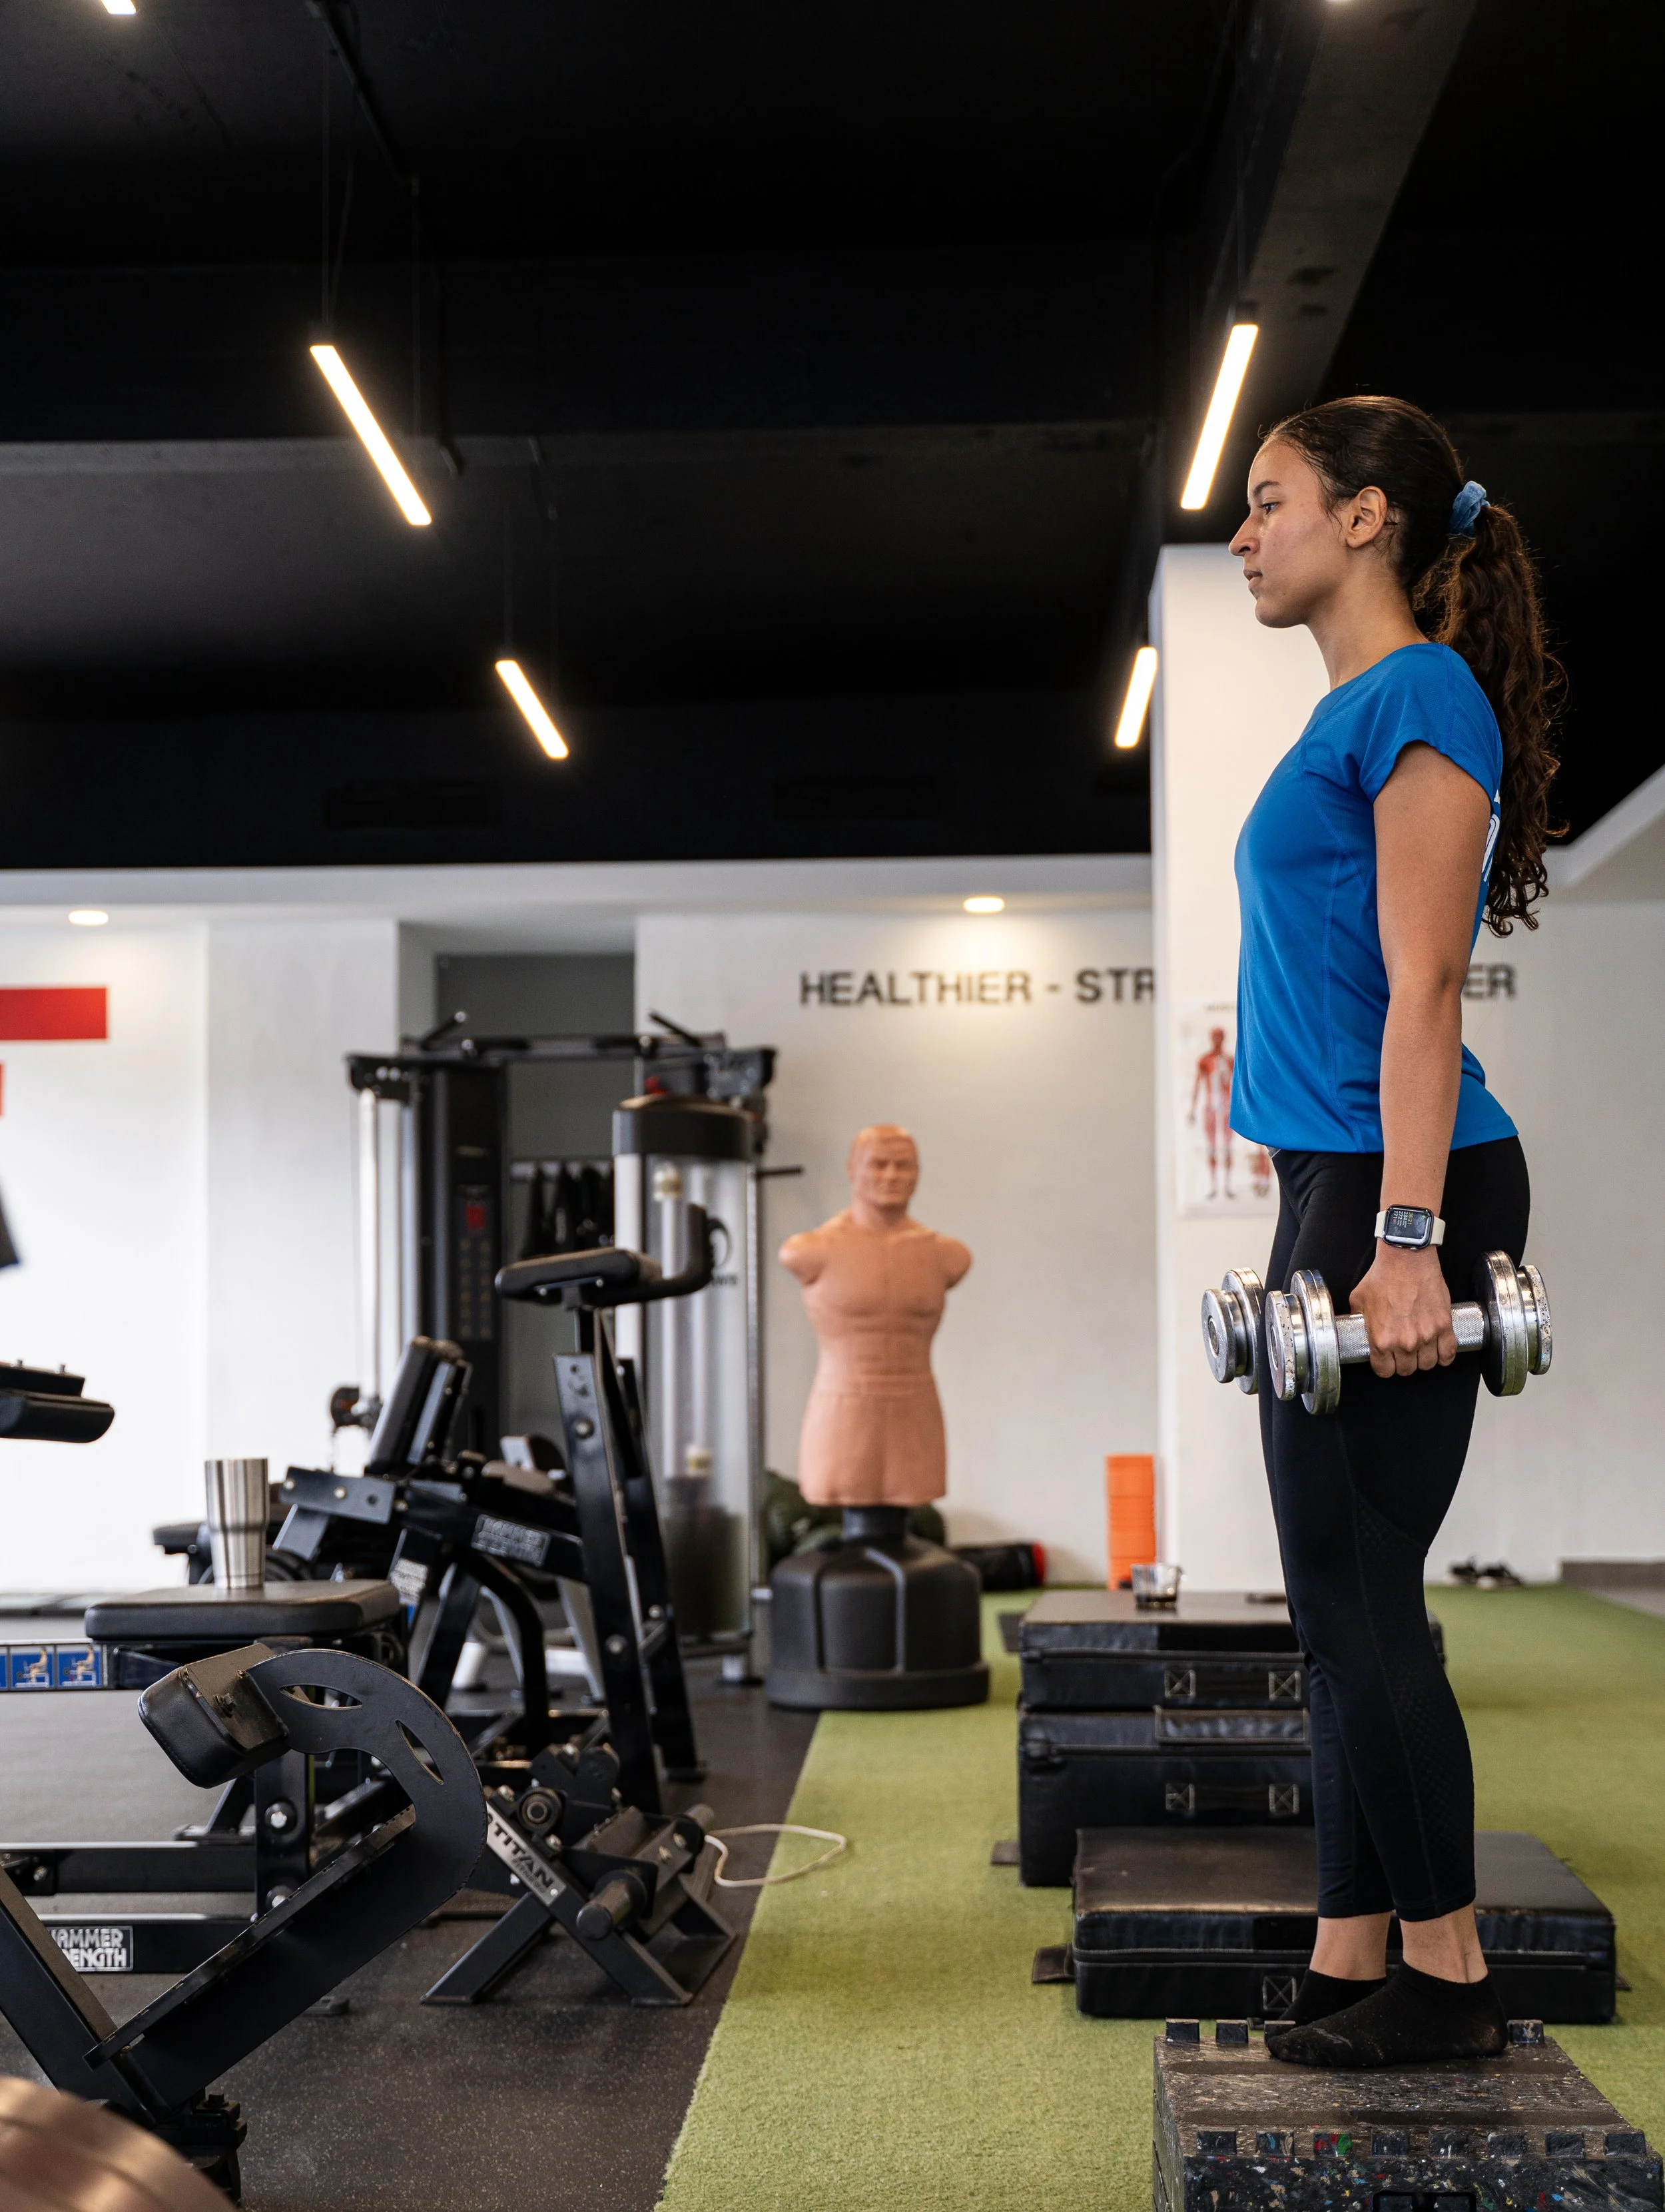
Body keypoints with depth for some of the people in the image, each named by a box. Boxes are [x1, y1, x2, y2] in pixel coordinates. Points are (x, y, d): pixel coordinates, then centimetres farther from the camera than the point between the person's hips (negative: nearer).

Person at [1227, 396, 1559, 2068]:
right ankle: (1349, 1973, 18)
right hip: (1334, 1187, 10)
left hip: (1395, 1192, -10)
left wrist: (1408, 1241, -22)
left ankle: (1446, 1978, 9)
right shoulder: (1353, 710, 18)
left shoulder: (1419, 696, -10)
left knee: (1358, 1599, -3)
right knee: (1341, 1603, 10)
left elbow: (1422, 990, -17)